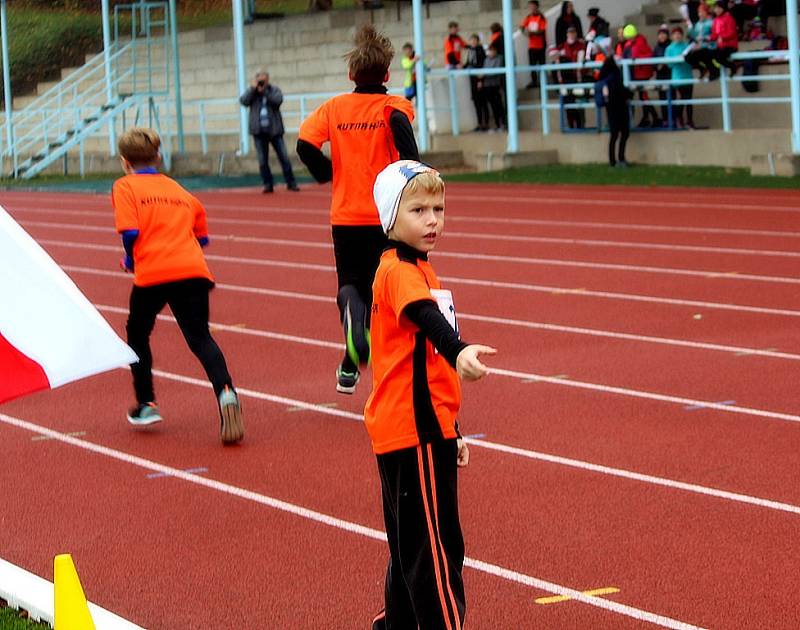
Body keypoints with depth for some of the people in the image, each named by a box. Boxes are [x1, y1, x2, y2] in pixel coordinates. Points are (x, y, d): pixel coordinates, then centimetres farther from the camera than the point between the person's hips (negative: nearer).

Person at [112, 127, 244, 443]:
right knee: (200, 337, 0)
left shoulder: (125, 186, 9)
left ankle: (146, 404, 24)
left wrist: (130, 260, 12)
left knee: (137, 333, 21)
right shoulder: (179, 190, 25)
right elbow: (202, 236, 23)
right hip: (194, 271, 3)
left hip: (152, 274, -3)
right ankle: (225, 392, -27)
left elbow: (130, 232, -5)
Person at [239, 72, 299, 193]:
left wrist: (265, 91, -18)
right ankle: (268, 184, 10)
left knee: (284, 158, 0)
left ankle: (291, 183, 8)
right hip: (259, 131, 1)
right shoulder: (252, 92, 7)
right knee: (263, 160, 2)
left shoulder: (274, 90, 3)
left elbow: (278, 100, -17)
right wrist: (253, 88, -13)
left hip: (275, 130, -1)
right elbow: (243, 101, -10)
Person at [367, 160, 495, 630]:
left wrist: (449, 430, 28)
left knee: (412, 543, 19)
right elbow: (426, 318, -38)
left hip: (417, 429, 10)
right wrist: (459, 352, -57)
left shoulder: (417, 268, 17)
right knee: (438, 547, -9)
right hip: (415, 432, -10)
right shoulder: (399, 271, -15)